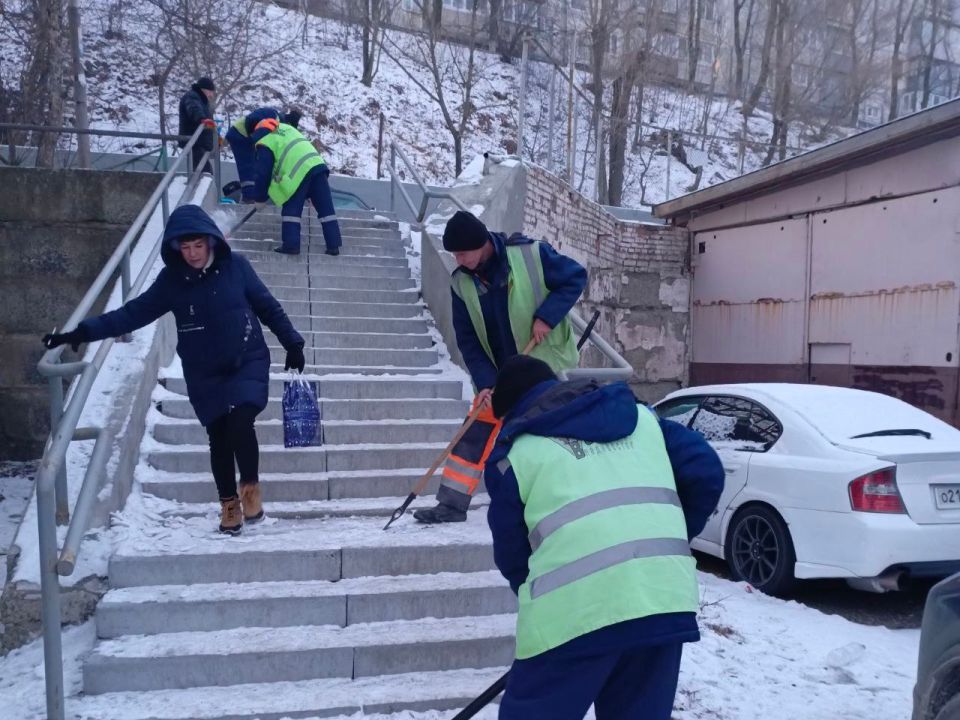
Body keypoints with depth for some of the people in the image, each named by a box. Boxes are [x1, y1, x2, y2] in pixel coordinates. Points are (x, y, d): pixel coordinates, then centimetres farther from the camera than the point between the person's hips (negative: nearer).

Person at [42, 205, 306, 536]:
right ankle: (229, 503, 24)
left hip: (248, 361, -2)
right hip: (204, 374, 2)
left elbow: (268, 307, 1)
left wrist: (292, 343, 1)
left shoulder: (235, 266, -8)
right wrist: (83, 332, -15)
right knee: (218, 437, 6)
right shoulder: (171, 279, -5)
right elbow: (134, 313, -7)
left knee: (240, 422, -21)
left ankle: (250, 486, 2)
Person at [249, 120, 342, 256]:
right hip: (317, 165, 7)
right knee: (326, 208, 7)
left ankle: (291, 245, 1)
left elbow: (262, 173, 6)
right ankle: (333, 245, 7)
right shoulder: (285, 128, 29)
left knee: (291, 210, 4)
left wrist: (259, 198, 16)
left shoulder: (264, 144, 7)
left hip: (298, 172, -7)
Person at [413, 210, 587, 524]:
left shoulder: (531, 255, -17)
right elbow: (468, 340, -3)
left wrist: (547, 316, -20)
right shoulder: (461, 283, -5)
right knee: (475, 434, 4)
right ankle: (452, 504, 13)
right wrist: (485, 382, -14)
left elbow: (576, 277, -8)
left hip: (549, 367, -4)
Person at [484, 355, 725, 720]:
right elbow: (707, 472, 16)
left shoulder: (515, 451, 10)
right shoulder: (640, 417, 21)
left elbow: (511, 553, 13)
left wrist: (543, 602, 30)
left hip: (575, 610, -4)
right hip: (666, 598, 5)